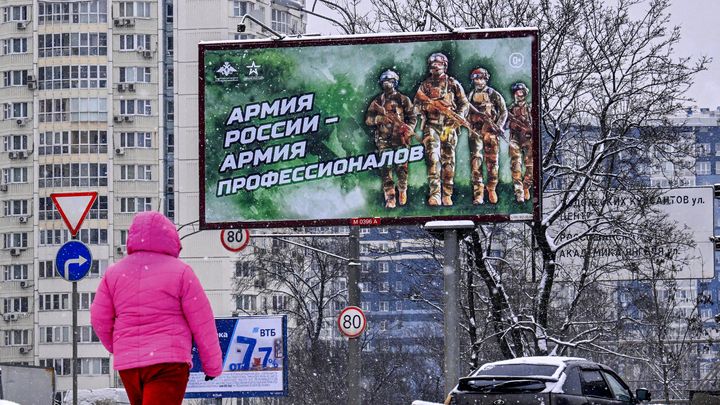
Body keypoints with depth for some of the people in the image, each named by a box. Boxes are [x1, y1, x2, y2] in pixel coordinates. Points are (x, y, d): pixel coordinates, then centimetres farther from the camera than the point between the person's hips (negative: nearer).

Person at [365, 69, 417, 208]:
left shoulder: (403, 99, 10)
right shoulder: (377, 101, 16)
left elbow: (412, 117, 6)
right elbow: (368, 119, 10)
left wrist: (408, 130, -11)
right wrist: (380, 118, -9)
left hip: (399, 138, -2)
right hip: (383, 138, 2)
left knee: (401, 167, -6)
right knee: (385, 169, -6)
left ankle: (402, 191, 16)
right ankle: (390, 198, -7)